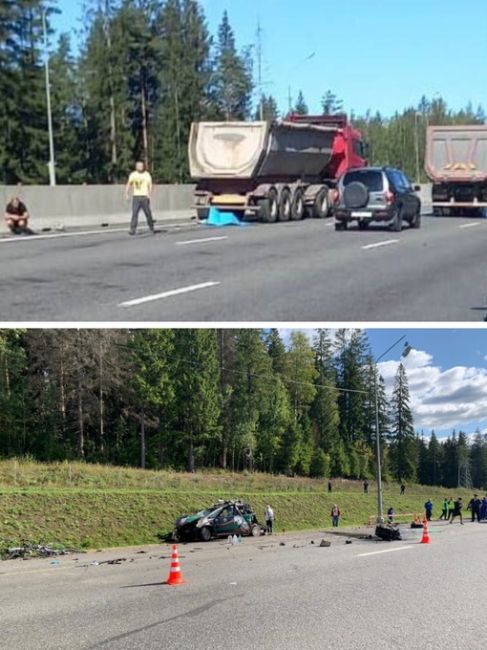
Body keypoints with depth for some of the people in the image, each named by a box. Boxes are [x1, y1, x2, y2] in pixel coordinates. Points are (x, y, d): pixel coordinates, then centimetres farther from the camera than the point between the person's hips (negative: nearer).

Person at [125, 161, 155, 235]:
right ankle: (133, 229, -11)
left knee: (148, 213, 2)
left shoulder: (147, 175, 2)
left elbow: (150, 185, -4)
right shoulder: (133, 175, 8)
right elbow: (129, 185, 11)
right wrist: (127, 194, -4)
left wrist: (149, 194, -21)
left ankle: (151, 228, 20)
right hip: (136, 196, 1)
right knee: (134, 213, -9)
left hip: (144, 196, -1)